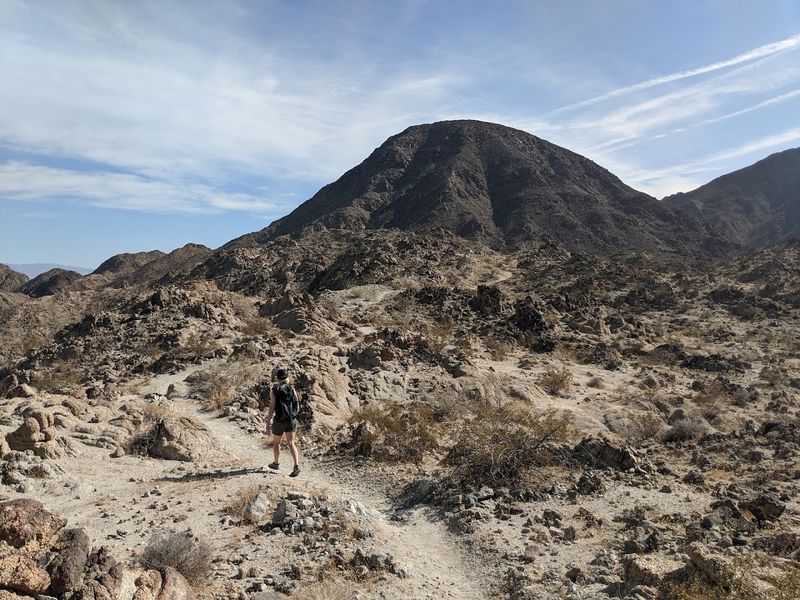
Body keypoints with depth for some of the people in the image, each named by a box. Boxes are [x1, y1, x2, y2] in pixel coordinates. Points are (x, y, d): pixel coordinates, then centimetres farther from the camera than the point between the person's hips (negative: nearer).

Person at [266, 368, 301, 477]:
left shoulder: (274, 390, -9)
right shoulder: (292, 388, -2)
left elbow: (272, 408, -12)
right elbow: (297, 406, 1)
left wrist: (268, 421, -3)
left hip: (279, 420, -2)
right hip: (292, 419, 2)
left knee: (276, 442, 20)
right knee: (291, 443, 4)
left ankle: (276, 463, 37)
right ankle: (296, 466, -12)